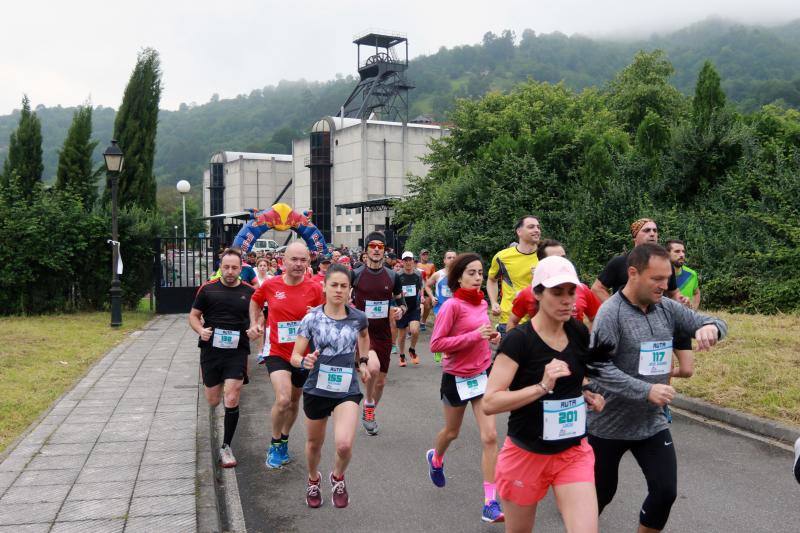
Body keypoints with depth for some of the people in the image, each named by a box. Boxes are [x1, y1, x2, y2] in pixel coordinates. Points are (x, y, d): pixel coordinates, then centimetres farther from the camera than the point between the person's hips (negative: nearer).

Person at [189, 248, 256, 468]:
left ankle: (226, 447, 5)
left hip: (237, 352, -1)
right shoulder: (207, 289, 1)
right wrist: (201, 330, -12)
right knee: (212, 401, 10)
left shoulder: (249, 292, 1)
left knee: (231, 400, -9)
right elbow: (194, 315, 7)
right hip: (211, 350, 1)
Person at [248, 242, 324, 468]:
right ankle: (275, 443, 7)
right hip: (277, 352, -2)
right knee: (283, 399, -19)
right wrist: (254, 323, 2)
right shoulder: (270, 285, -8)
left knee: (295, 400, 18)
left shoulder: (315, 289, -10)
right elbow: (255, 301, 14)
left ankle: (284, 440, 43)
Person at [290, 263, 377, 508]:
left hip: (347, 390, 0)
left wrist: (363, 361, 14)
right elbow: (294, 356, -9)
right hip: (317, 389, 0)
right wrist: (305, 362, -30)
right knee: (314, 444, 18)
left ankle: (337, 477, 16)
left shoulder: (358, 317, -5)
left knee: (344, 445, -18)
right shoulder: (312, 318, -11)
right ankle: (313, 480, 50)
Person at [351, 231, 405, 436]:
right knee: (373, 369, -29)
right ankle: (368, 404, -1)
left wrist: (400, 310, -10)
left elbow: (402, 303, 11)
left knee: (380, 381, 12)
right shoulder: (355, 274, -6)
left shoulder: (393, 277, 2)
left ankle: (369, 412, 39)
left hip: (383, 334, 4)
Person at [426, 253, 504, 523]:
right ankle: (435, 458, 54)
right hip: (457, 377, -4)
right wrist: (474, 336, -26)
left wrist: (491, 336, -4)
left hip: (483, 374, 4)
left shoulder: (482, 303, 2)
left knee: (489, 436, -5)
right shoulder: (452, 305, -18)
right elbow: (436, 344, -21)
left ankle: (491, 503, 1)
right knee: (452, 432, 19)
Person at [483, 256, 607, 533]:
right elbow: (489, 403, -24)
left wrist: (586, 394, 1)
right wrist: (542, 386, -30)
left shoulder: (580, 332, -1)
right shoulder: (518, 339, -18)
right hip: (526, 455, -4)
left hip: (574, 452, 4)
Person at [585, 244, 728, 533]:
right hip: (608, 425, -5)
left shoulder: (666, 308, -1)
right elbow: (598, 367, -25)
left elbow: (709, 323, 6)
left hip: (653, 423, 5)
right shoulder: (611, 313, -19)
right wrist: (646, 391, -29)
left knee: (666, 491, 6)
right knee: (602, 492, 11)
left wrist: (710, 327, -19)